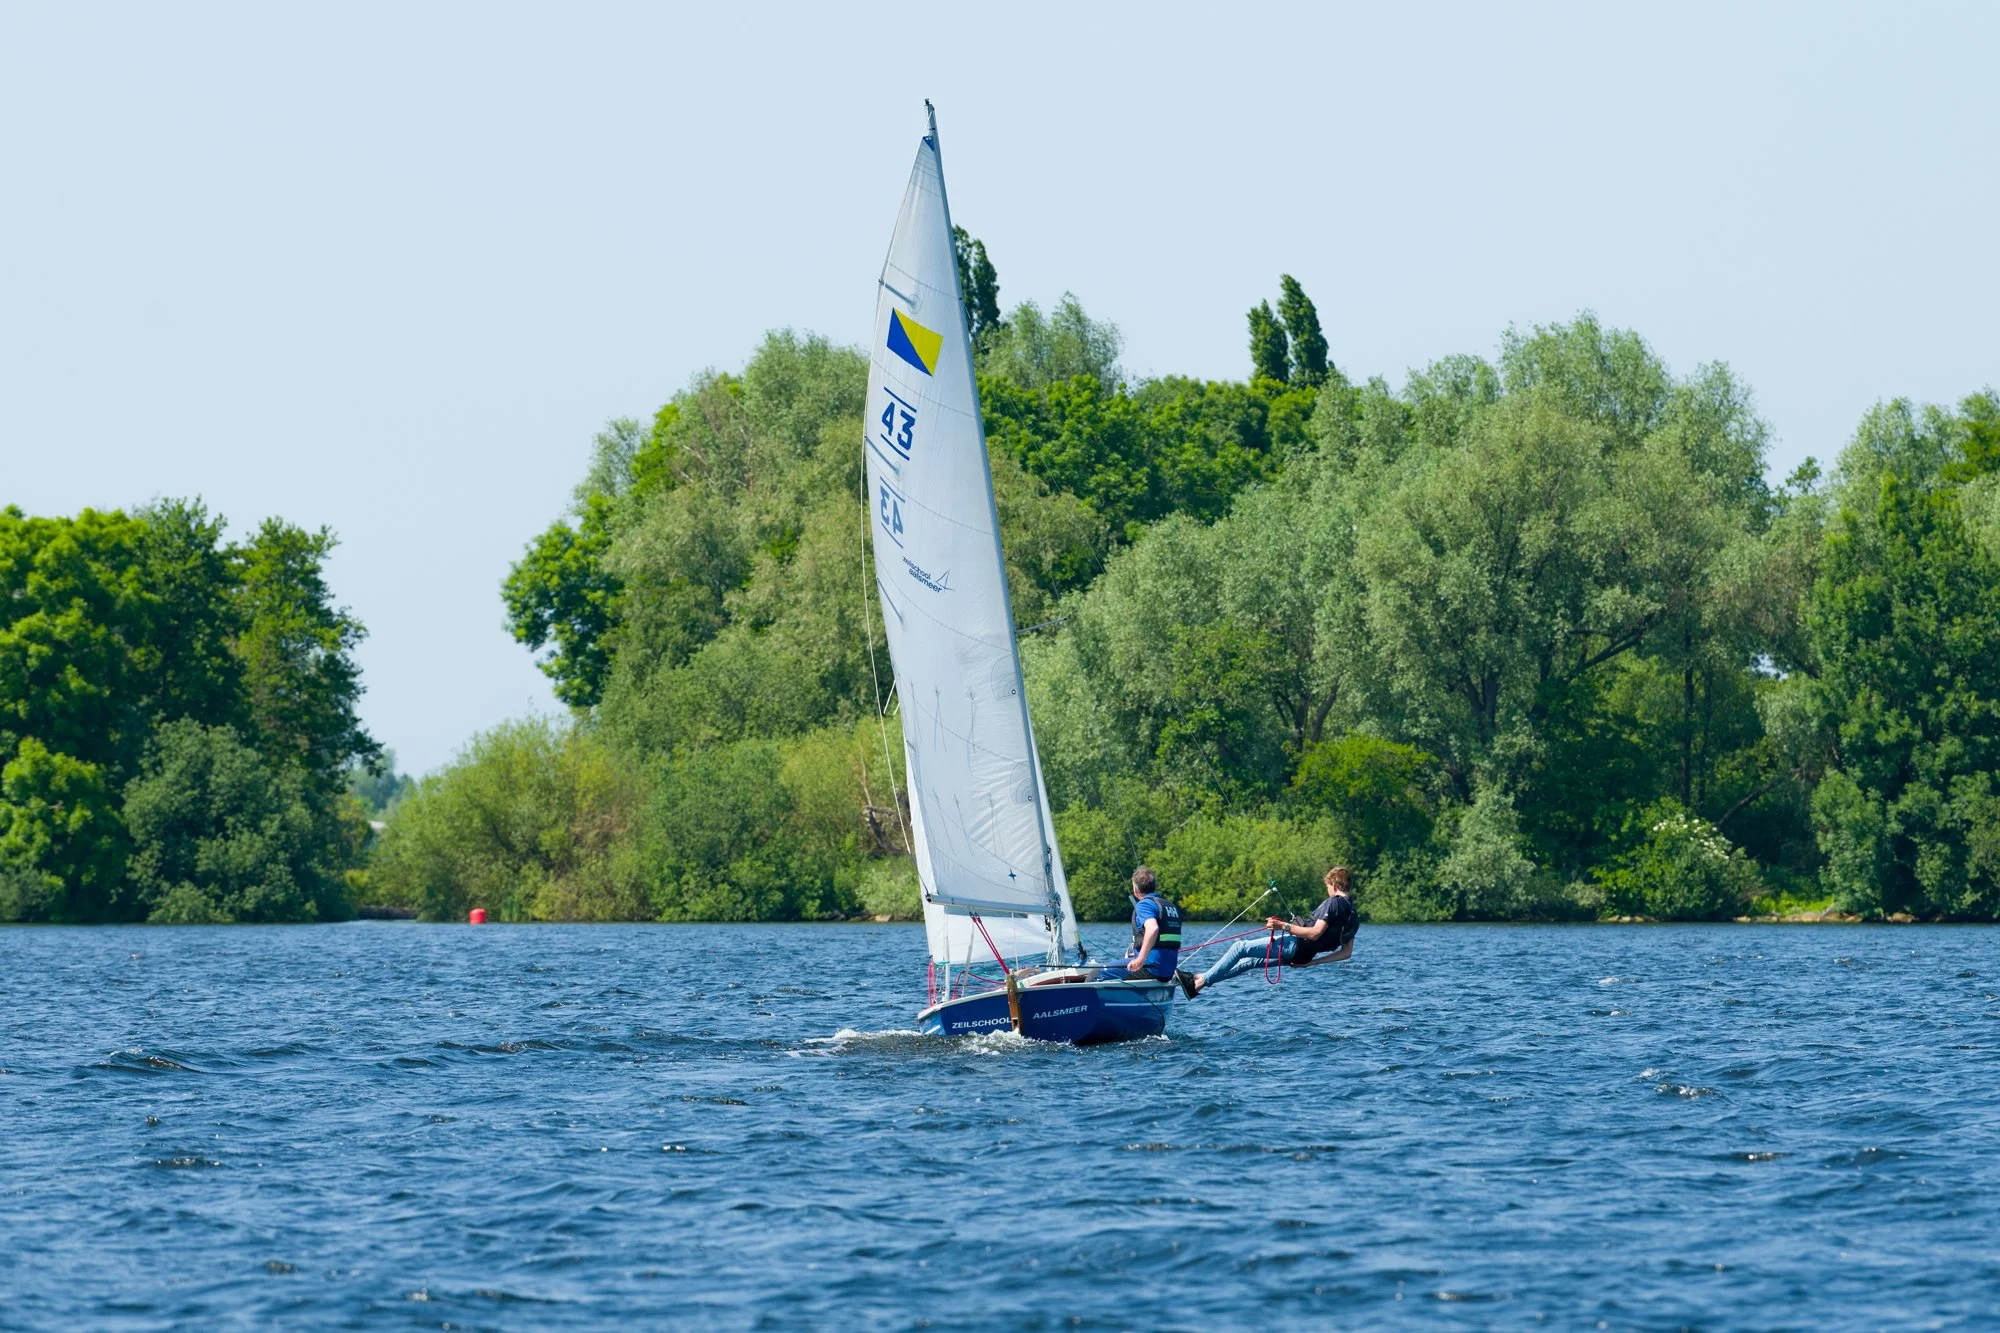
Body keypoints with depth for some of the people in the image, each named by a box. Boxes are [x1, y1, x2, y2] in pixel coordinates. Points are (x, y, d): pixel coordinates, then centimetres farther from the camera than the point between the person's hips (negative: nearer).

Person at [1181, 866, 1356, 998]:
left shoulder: (1333, 903, -15)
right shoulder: (1353, 916, 12)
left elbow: (1315, 933, -26)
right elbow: (1347, 953, 13)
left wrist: (1283, 926, -25)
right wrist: (1309, 962, 15)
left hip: (1294, 946, -9)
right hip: (1304, 954, 9)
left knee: (1240, 948, -8)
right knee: (1251, 961, 21)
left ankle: (1198, 984, -8)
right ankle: (1202, 979, 22)